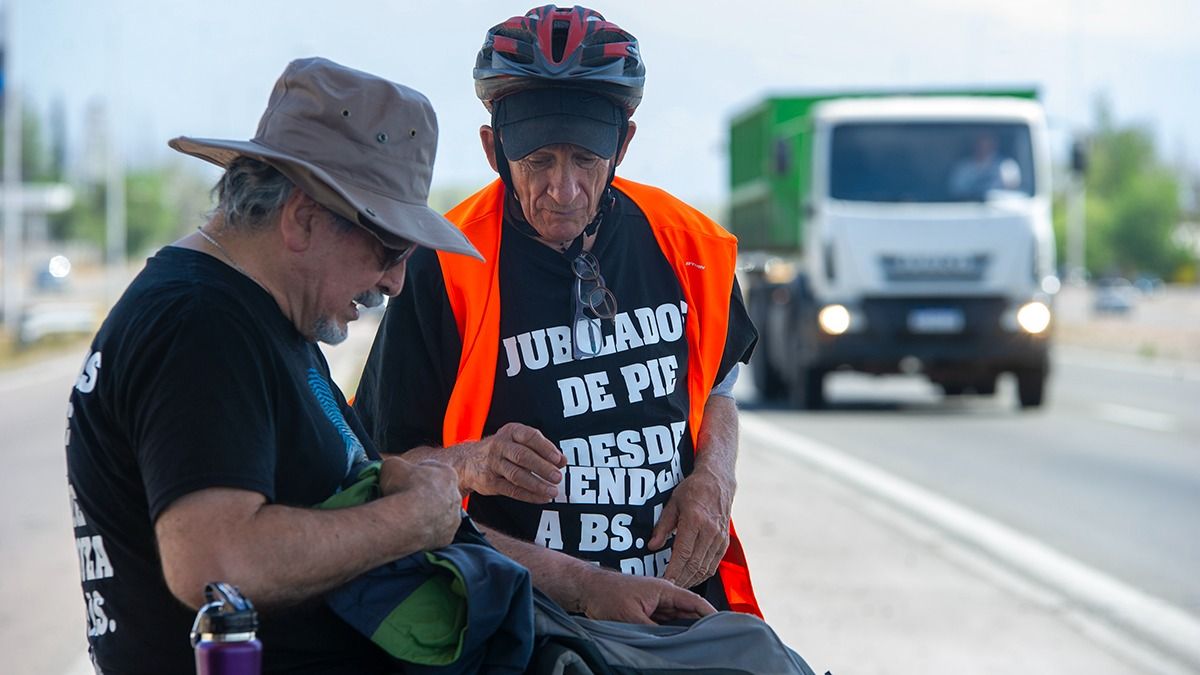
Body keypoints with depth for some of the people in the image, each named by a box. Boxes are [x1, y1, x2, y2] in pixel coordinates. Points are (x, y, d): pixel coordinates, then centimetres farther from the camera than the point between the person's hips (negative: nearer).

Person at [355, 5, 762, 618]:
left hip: (684, 588, 4)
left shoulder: (684, 245, 7)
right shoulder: (446, 272, -6)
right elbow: (391, 465, -1)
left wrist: (713, 479, 7)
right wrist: (469, 465, -20)